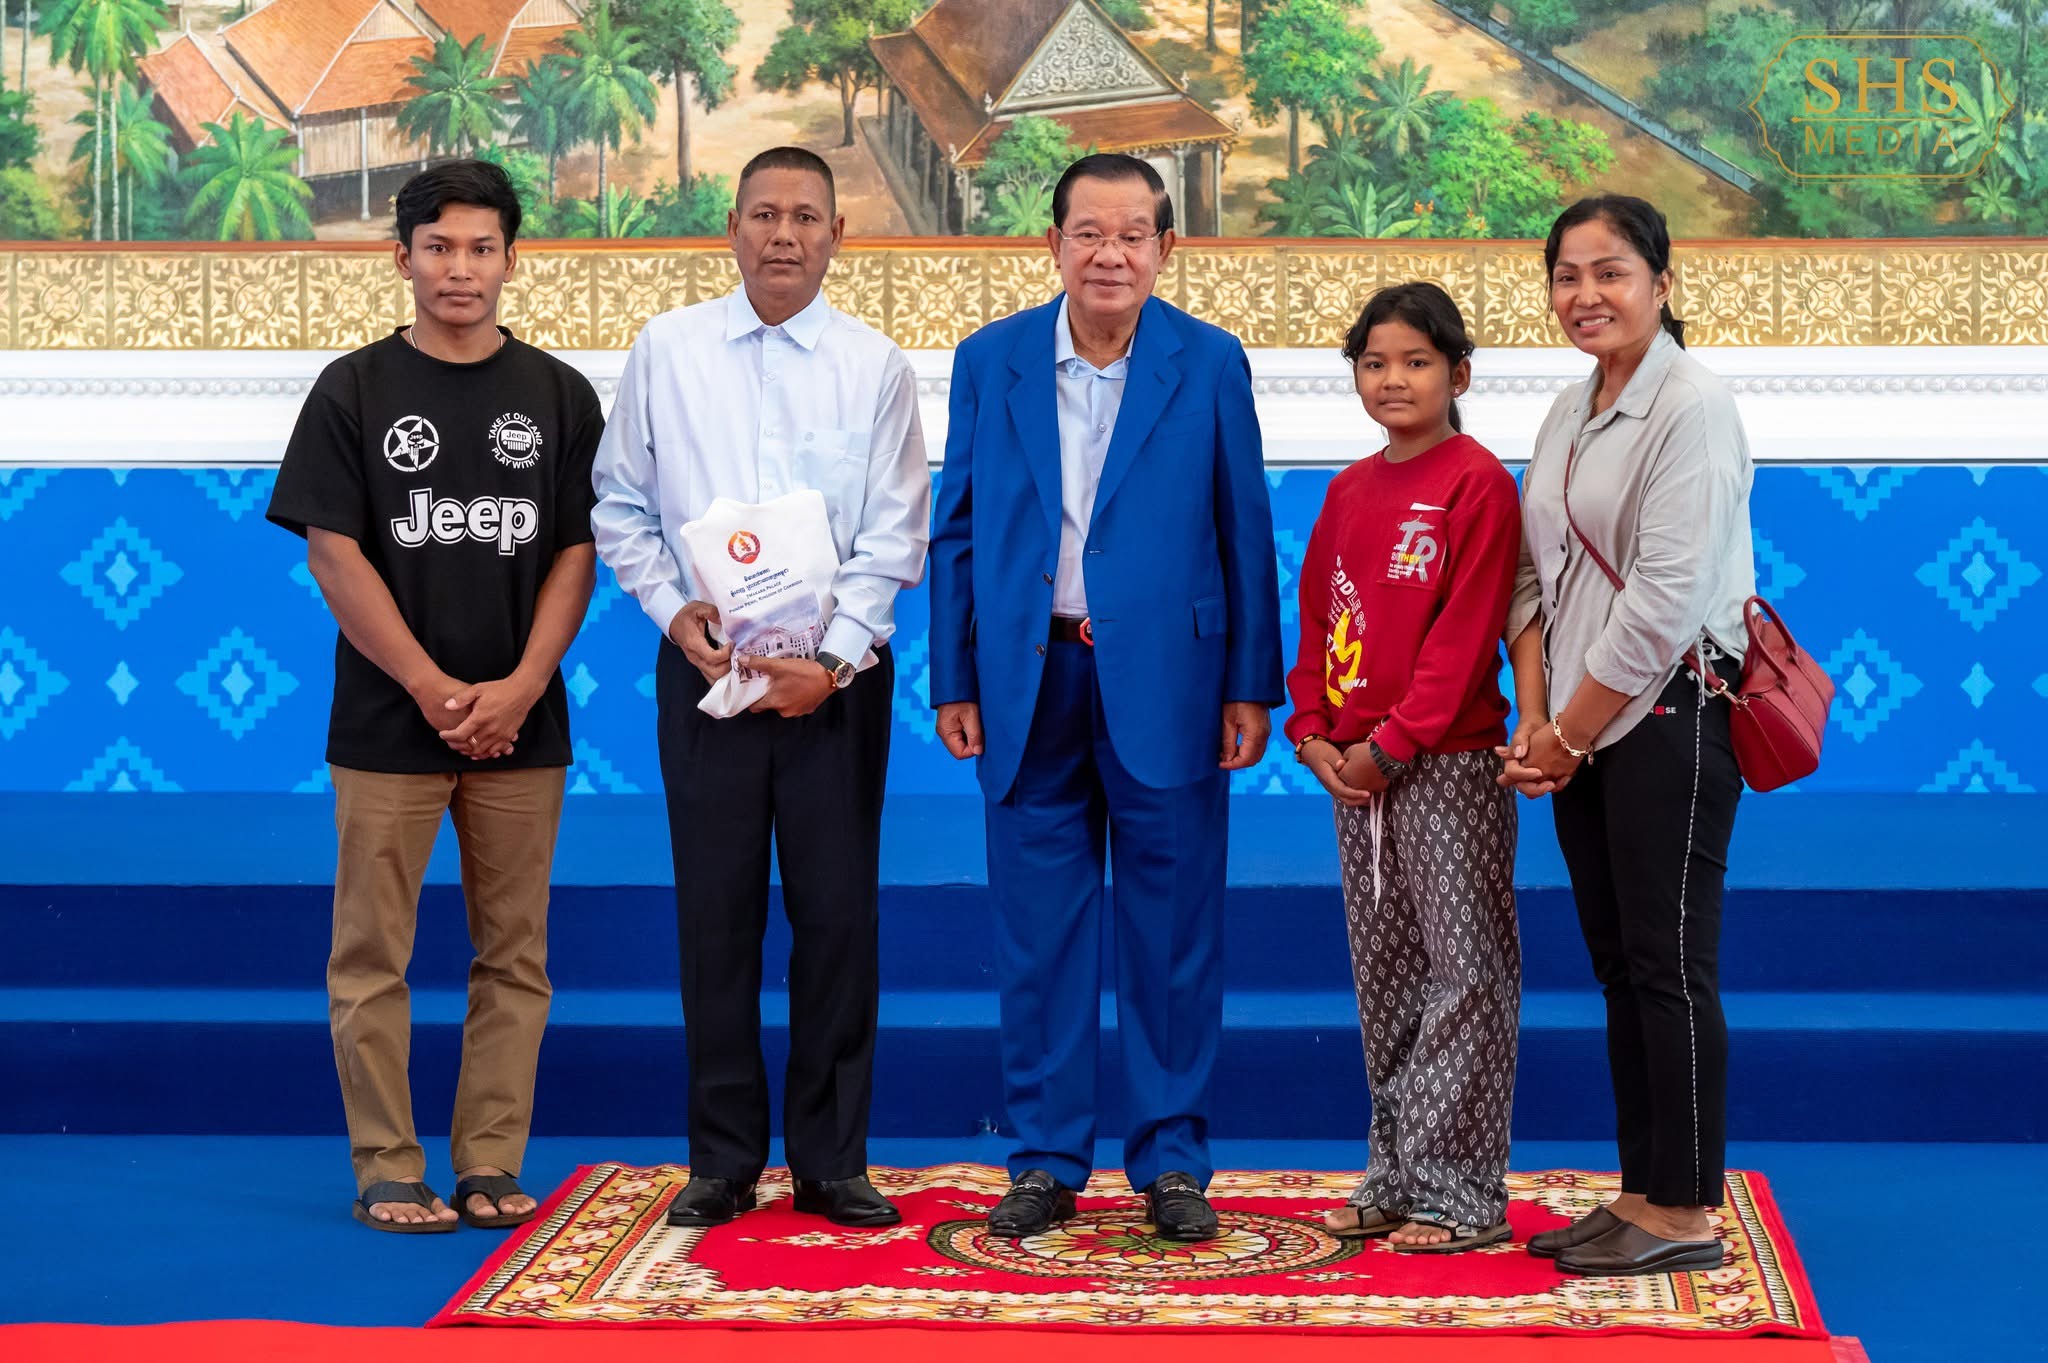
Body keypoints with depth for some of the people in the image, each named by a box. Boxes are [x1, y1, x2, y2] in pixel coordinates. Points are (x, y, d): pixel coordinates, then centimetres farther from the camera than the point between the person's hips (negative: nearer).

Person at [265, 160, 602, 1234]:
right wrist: (432, 687, -10)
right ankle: (386, 1170, 7)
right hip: (388, 723, -2)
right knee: (372, 954, -1)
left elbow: (577, 553, 6)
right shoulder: (355, 391, 3)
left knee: (514, 953, 5)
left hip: (522, 726, 2)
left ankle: (490, 1164, 12)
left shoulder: (559, 397, 8)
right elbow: (332, 553, -3)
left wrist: (519, 688, -8)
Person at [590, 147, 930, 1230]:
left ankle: (829, 1161, 11)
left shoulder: (875, 367, 3)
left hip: (835, 675, 0)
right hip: (704, 665, 1)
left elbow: (895, 540, 0)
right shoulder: (667, 350, 6)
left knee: (837, 914, 1)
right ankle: (722, 1162, 12)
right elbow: (620, 507, 9)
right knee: (715, 914, 3)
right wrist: (674, 611, -6)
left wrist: (833, 662, -11)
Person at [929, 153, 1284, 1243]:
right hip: (1029, 680, 1)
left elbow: (1243, 533, 2)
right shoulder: (989, 361, 5)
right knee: (1038, 933, 6)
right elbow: (957, 531, 8)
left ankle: (1171, 1160, 14)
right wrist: (953, 682, 3)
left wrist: (1252, 687, -1)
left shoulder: (1211, 363, 1)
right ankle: (1047, 1161, 16)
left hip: (1165, 681, -1)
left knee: (1173, 933, 4)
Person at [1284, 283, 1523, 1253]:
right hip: (1354, 771, 7)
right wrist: (1314, 734, 3)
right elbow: (1318, 618, 16)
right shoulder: (1350, 491, 13)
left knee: (1463, 972, -3)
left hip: (1447, 764, -7)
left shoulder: (1478, 484, -8)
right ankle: (1396, 1177, 20)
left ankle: (1461, 1192, 1)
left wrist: (1393, 741, -15)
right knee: (1384, 978, 12)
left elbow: (1464, 631, -13)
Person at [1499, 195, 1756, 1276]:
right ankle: (1639, 1197, 17)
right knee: (1618, 968, 10)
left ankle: (1684, 1215, 2)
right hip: (1581, 732, 8)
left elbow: (1664, 599, -17)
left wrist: (1570, 732, -11)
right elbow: (1536, 579, 13)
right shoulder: (1567, 417, 15)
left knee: (1668, 967, -5)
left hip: (1667, 718, -8)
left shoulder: (1691, 406, -11)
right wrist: (1537, 721, 0)